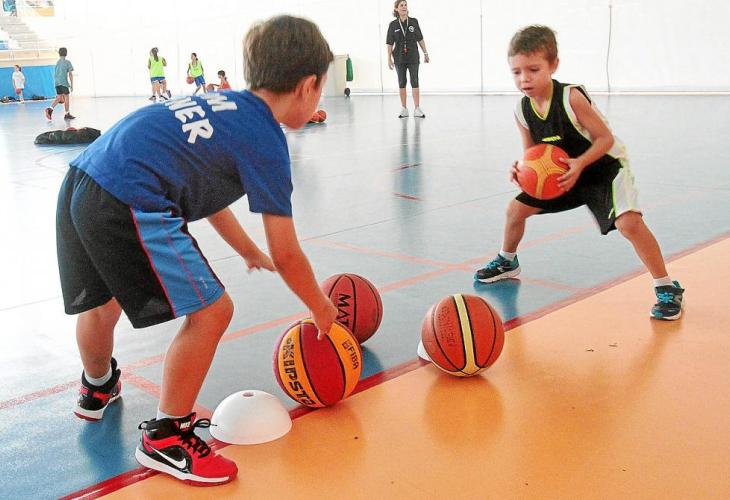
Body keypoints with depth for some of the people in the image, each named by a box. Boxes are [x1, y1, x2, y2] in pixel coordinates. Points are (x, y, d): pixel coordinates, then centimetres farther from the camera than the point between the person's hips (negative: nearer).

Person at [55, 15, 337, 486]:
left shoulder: (224, 103, 19)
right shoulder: (265, 140, -5)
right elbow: (287, 256, -1)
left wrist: (250, 252, 42)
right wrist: (323, 310, 15)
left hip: (79, 185, 10)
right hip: (130, 206, -10)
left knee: (102, 303, 32)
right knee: (210, 311, 0)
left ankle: (98, 389, 60)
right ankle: (166, 438, 15)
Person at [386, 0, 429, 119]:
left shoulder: (414, 22, -1)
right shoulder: (393, 24, -1)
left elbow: (420, 39, 4)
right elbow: (390, 43, 0)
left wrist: (425, 53, 5)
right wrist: (389, 59, -2)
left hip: (413, 57, 0)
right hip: (399, 58, 1)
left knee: (414, 82, -3)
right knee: (402, 82, 7)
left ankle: (417, 109, -3)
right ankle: (404, 109, 14)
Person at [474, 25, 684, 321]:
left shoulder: (571, 97, -29)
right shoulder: (522, 111, -11)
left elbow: (606, 138, -23)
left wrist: (579, 164, -37)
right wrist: (521, 170, -23)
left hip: (605, 167, -6)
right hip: (560, 174, 7)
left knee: (628, 222, -27)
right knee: (516, 209, 6)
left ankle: (667, 288, -11)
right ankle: (506, 263, 35)